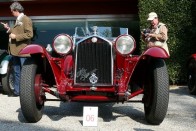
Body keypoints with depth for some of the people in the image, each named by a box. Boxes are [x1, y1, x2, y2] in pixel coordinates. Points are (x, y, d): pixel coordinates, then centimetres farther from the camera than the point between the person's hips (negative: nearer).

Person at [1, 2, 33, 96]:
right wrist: (9, 29, 14)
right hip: (15, 51, 9)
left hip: (23, 51, -9)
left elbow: (29, 34, -19)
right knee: (16, 72, 13)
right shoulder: (17, 20, 18)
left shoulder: (26, 19, -9)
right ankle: (17, 91, 20)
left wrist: (15, 36, -18)